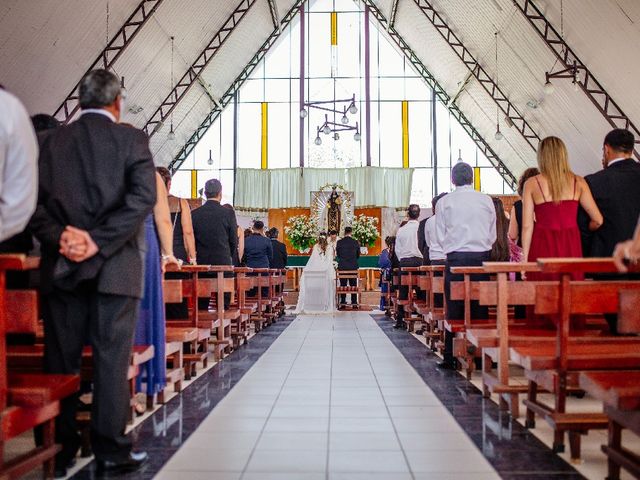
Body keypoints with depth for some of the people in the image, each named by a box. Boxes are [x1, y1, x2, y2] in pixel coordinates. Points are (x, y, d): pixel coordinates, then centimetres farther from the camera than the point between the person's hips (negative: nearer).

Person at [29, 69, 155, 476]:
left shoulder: (50, 141, 8)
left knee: (61, 361, 10)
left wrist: (60, 237, -9)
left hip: (61, 267, 3)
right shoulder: (131, 139, -1)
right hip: (114, 267, -3)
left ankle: (60, 450, 17)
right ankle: (112, 451, 9)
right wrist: (99, 242, -14)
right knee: (112, 359, 3)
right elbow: (143, 197, -13)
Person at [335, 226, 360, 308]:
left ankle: (342, 303, 6)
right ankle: (354, 303, 9)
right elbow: (358, 255, 6)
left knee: (343, 284, 7)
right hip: (353, 266, 0)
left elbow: (337, 254, 5)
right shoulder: (355, 242, -4)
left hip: (342, 266, 0)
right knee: (353, 285, 8)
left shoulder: (339, 242, -6)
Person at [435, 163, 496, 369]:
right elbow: (493, 235, 9)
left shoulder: (444, 202, 1)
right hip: (482, 257, 2)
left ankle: (451, 357, 2)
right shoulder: (486, 200, 5)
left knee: (454, 308, 1)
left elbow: (440, 236, 4)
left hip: (456, 259, -1)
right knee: (480, 307, 5)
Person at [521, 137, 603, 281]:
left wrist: (525, 258, 1)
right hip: (571, 246, 2)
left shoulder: (532, 184, -1)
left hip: (543, 247, -2)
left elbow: (527, 226, -3)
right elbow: (598, 220, 4)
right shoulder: (578, 182, 4)